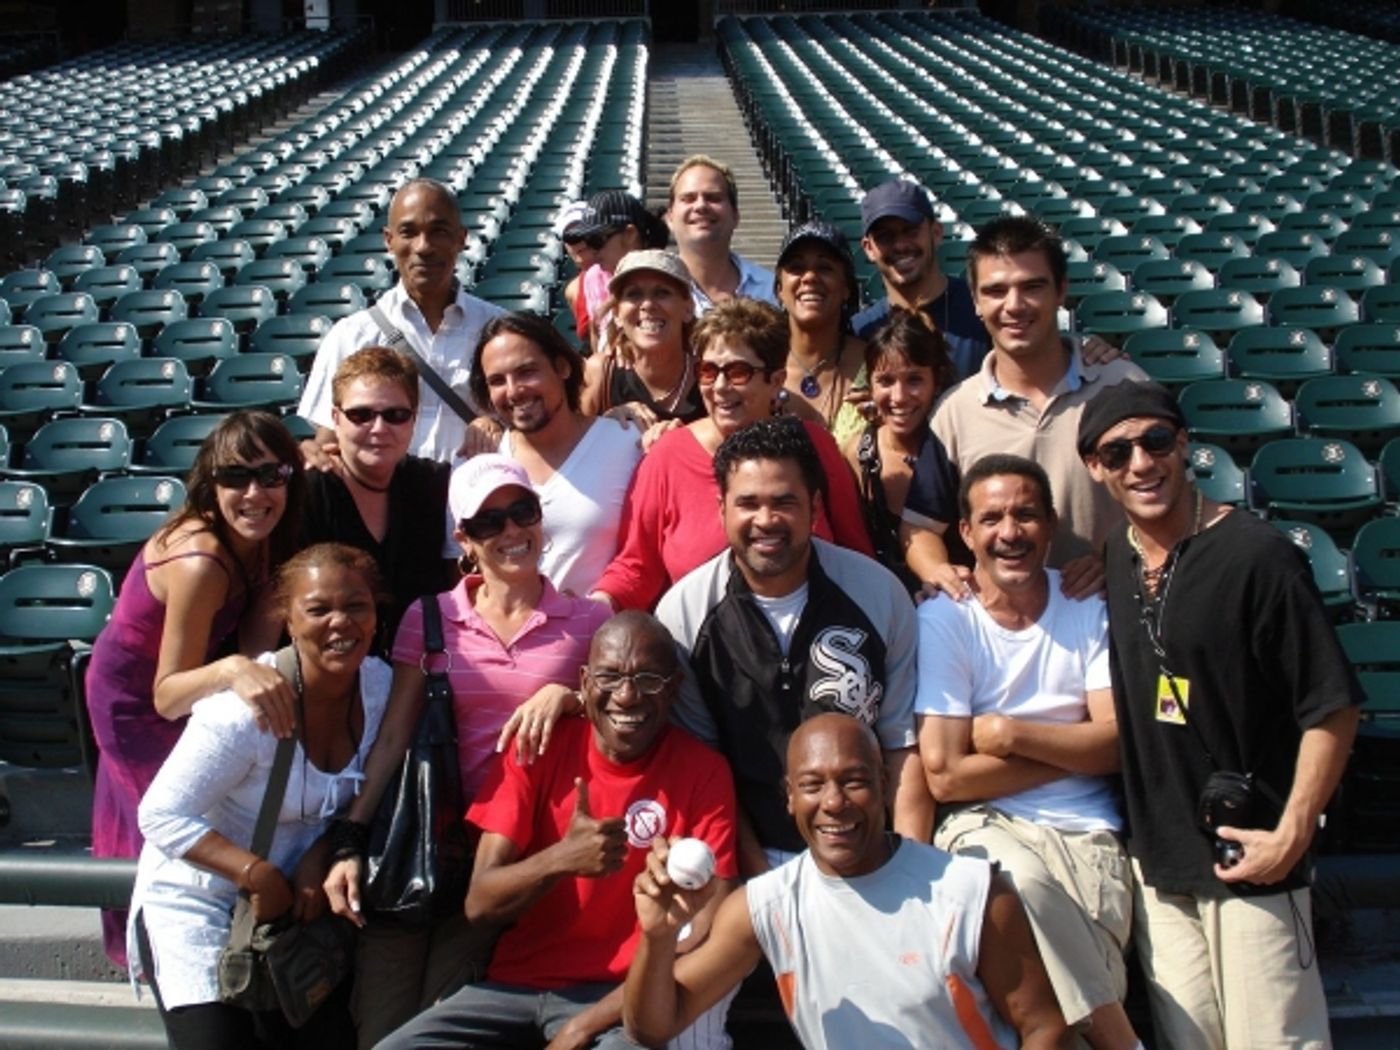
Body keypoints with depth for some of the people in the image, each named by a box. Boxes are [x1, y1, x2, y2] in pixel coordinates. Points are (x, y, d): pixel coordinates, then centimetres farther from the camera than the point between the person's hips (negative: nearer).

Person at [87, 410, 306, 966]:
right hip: (136, 700, -8)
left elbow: (253, 647, -21)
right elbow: (167, 698, -37)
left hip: (169, 678, 8)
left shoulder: (256, 540, -16)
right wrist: (231, 670, -55)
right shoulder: (201, 562, -38)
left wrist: (280, 576, -33)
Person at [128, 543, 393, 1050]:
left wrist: (321, 857, -13)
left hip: (293, 902, 5)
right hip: (196, 903, -5)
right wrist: (258, 874, -28)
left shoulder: (381, 685, -9)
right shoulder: (248, 706, -26)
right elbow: (162, 816, -23)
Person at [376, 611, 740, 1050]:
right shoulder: (538, 748, 0)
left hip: (623, 998, -3)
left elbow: (706, 938, -10)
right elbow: (479, 903, -6)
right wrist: (561, 859, -26)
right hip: (515, 984, 3)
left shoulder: (703, 772, -6)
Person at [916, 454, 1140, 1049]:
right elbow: (945, 777, -10)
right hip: (987, 826, -1)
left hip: (1088, 834, 1)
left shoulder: (1089, 608, 7)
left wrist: (1009, 734, -11)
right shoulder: (943, 620, -3)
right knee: (1021, 878, -36)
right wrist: (1074, 749, -4)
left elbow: (1118, 743, -1)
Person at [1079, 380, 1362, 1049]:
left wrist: (1292, 833, -15)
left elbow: (1332, 707, -12)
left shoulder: (1257, 556, -13)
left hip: (1249, 862, -6)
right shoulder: (1111, 560, 6)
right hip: (1155, 859, 6)